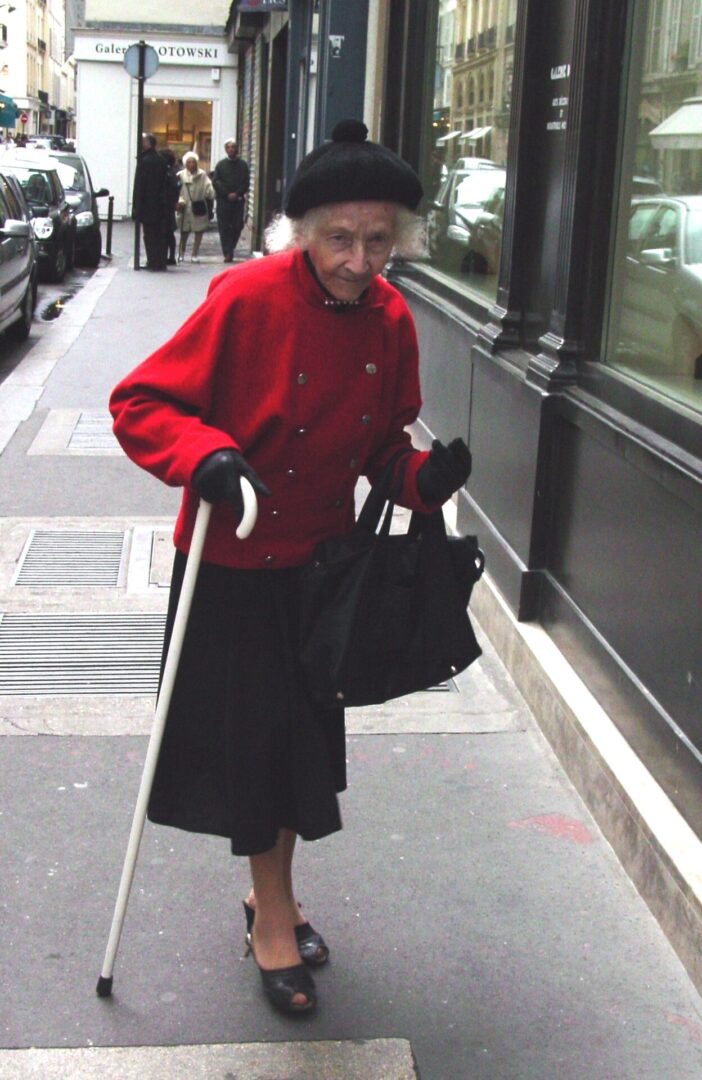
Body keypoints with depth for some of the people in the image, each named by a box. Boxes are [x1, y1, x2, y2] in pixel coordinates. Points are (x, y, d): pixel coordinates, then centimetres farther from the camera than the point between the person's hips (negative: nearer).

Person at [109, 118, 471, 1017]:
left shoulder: (390, 321, -5)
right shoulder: (248, 298, -21)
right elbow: (139, 403, -17)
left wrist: (426, 476, -13)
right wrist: (204, 453, -35)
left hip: (322, 563, 5)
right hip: (233, 567, -5)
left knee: (303, 733, 18)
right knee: (251, 736, 8)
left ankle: (271, 897, 41)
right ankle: (274, 918, 29)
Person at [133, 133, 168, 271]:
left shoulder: (145, 160, -13)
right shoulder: (160, 160, 10)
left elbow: (139, 184, -13)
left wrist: (137, 206, -12)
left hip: (148, 204, -7)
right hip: (160, 203, 7)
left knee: (150, 234, -3)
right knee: (159, 233, 10)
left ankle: (153, 262, -3)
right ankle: (160, 262, 13)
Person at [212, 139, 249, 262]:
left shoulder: (243, 165, 9)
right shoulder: (221, 164, 8)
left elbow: (246, 183, 3)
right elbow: (215, 182, 1)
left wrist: (236, 194, -11)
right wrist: (227, 194, -10)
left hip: (238, 200, 1)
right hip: (223, 201, -1)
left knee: (237, 226, 1)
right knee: (224, 227, -4)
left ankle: (229, 250, 17)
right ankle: (227, 253, -3)